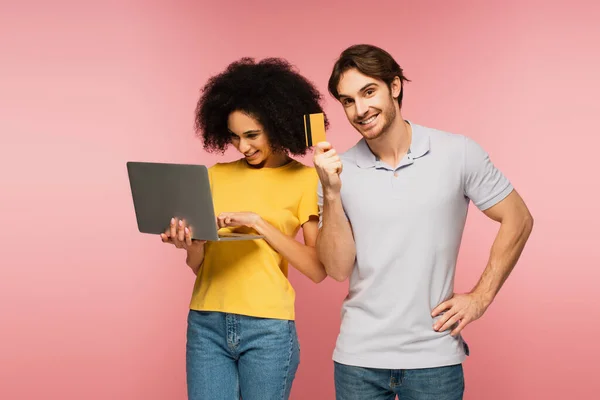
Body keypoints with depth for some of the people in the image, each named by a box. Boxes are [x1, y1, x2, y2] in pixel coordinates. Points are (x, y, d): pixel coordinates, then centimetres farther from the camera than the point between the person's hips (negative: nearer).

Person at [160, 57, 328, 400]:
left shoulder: (305, 179, -1)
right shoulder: (216, 175, 10)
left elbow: (318, 269, -7)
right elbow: (199, 264, 11)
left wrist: (260, 223, -15)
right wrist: (188, 245, -11)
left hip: (267, 328, -3)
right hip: (206, 323, 3)